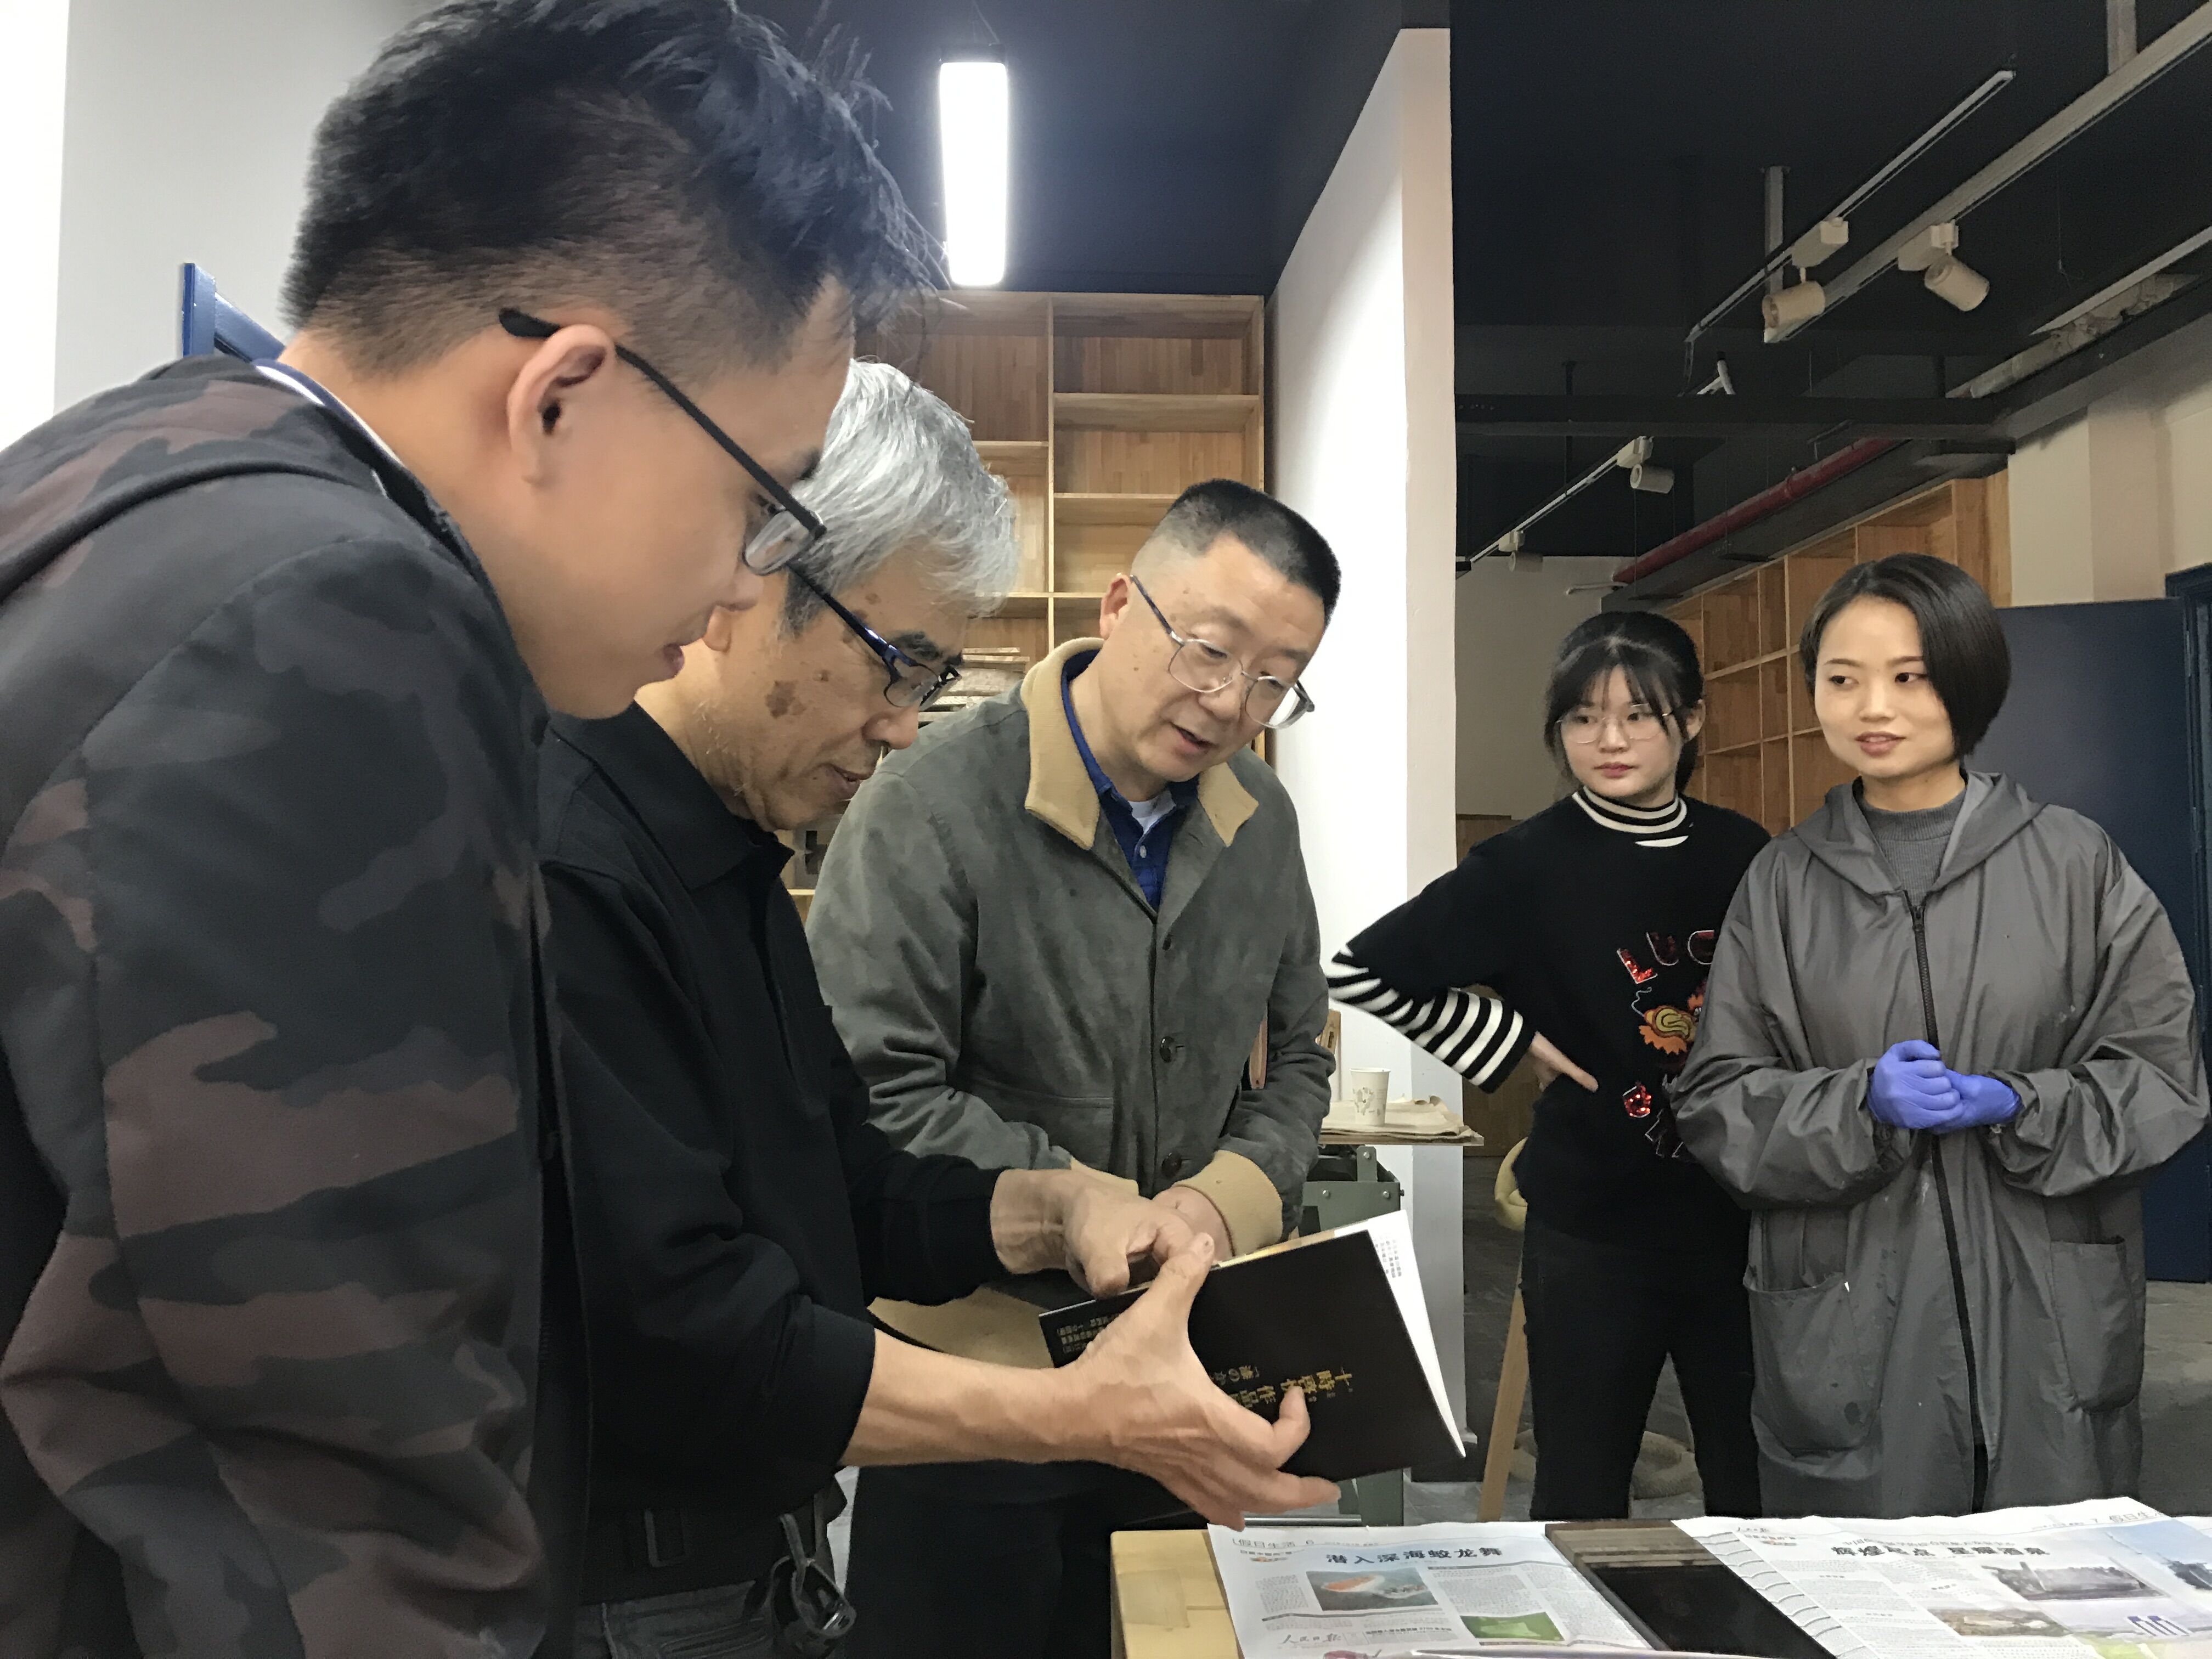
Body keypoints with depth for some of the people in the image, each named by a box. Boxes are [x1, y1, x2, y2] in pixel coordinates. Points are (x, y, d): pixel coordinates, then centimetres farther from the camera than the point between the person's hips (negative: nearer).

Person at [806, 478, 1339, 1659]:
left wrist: (1224, 1201, -8)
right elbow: (870, 1091, -19)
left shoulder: (1260, 821, 3)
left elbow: (1295, 1062, 11)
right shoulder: (938, 798, -16)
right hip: (976, 1355, -5)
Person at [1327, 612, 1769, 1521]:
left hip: (1741, 1219, 4)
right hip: (1594, 1231, -3)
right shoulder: (1528, 864, -11)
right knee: (1583, 1503, 9)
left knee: (1757, 1496, 14)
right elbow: (1359, 971, -10)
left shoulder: (1742, 853, 2)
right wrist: (1516, 1042, -10)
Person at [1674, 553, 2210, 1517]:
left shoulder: (2073, 862, 2)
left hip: (2045, 1323, 0)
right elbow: (1717, 1099, 2)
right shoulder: (1783, 882, 4)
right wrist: (1859, 1103, -15)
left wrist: (2018, 1106, -14)